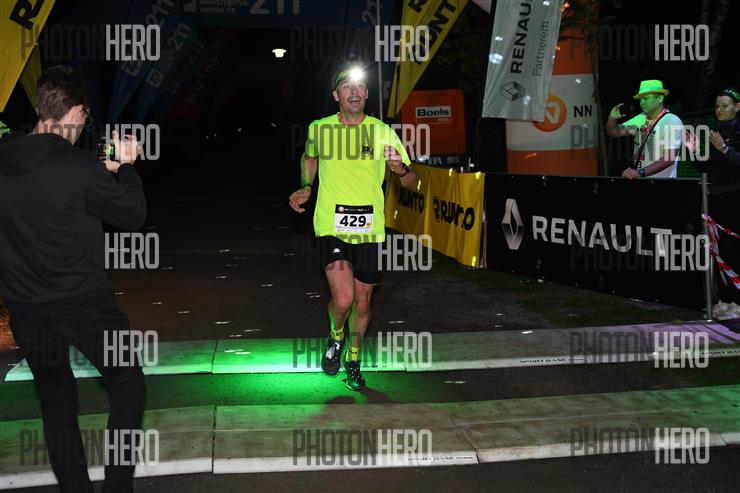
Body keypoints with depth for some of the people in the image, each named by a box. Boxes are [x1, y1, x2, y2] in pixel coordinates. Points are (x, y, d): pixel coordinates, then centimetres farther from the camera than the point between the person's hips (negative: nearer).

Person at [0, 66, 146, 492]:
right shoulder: (79, 166, -18)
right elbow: (134, 215, -7)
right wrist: (127, 167, 7)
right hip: (83, 301, -5)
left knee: (57, 402, 16)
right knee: (128, 382, 15)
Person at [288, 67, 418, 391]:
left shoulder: (383, 133, 0)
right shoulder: (319, 129, 0)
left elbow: (412, 183, 3)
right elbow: (309, 157, 24)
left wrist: (401, 170, -20)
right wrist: (306, 188, 7)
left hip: (369, 230, 2)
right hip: (331, 227, -1)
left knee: (362, 301, 11)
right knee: (343, 298, -17)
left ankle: (353, 361, 35)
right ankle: (335, 338, 18)